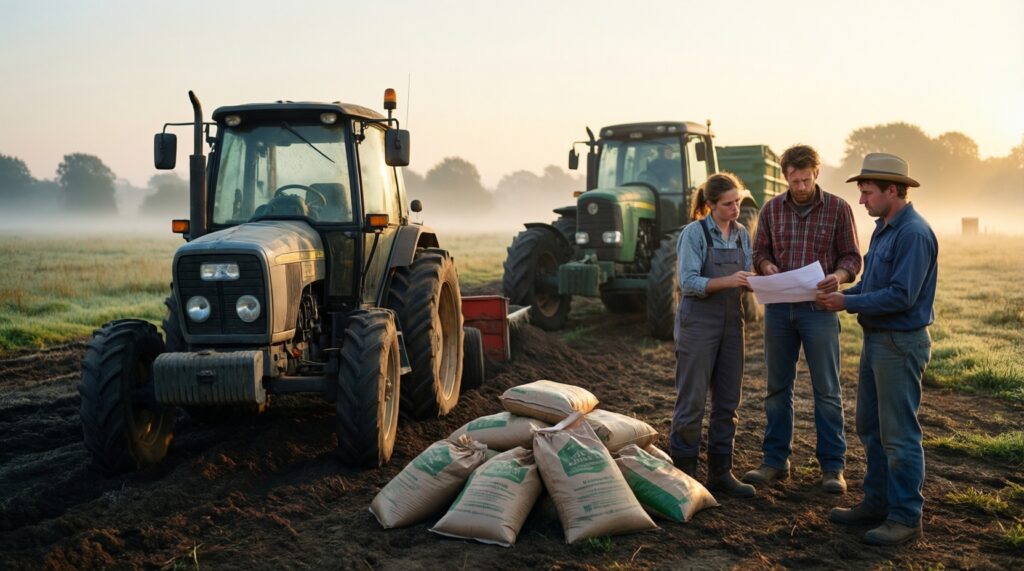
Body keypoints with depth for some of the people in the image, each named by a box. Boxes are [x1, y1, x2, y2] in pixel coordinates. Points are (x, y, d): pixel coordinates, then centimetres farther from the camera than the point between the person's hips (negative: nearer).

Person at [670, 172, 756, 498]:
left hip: (731, 324, 6)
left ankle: (720, 472, 17)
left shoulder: (741, 234, 10)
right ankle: (683, 470, 9)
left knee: (728, 402, 8)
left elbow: (745, 279, 14)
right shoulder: (695, 233, -8)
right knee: (692, 400, -2)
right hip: (698, 323, -6)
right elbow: (688, 282, -15)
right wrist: (727, 281, -27)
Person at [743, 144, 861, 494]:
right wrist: (768, 267, -11)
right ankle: (775, 461, 20)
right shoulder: (772, 209, 7)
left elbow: (852, 257, 2)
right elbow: (760, 252, 12)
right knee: (777, 388, 10)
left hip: (819, 308, -3)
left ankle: (832, 467, 11)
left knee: (827, 390, 2)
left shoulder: (838, 209, 0)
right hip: (778, 307, 3)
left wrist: (838, 276, -19)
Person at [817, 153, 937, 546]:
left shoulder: (914, 234, -19)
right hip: (876, 339, 10)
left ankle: (906, 517, 7)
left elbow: (901, 295, -24)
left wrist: (848, 304, -18)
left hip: (901, 343, -10)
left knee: (898, 434, -3)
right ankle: (877, 503, 27)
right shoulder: (883, 229, 13)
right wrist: (840, 294, 2)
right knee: (870, 428, 16)